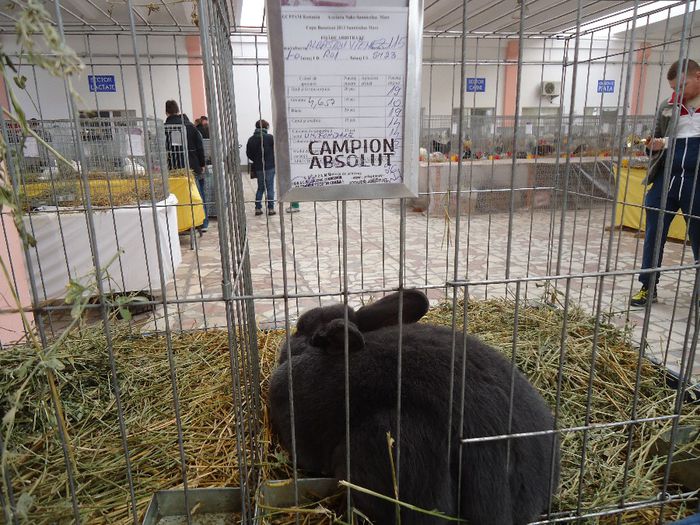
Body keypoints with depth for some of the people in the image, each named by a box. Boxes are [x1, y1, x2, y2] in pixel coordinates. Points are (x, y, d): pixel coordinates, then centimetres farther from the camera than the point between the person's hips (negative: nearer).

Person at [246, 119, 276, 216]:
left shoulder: (251, 139, 3)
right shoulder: (270, 137, -9)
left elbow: (248, 154, 6)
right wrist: (273, 161, 10)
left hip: (258, 168, 4)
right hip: (270, 166, -4)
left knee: (260, 188, 14)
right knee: (270, 188, 3)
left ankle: (258, 208, 12)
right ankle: (271, 208, 4)